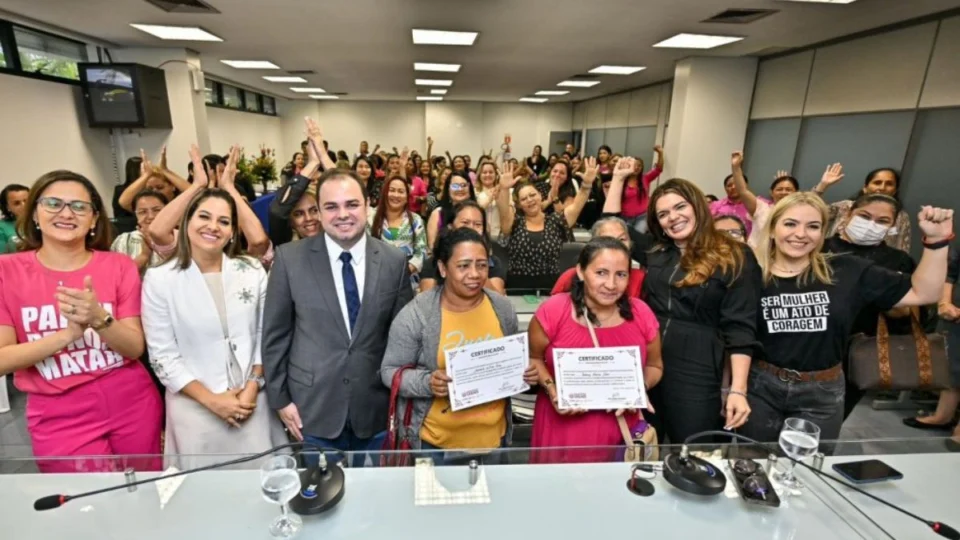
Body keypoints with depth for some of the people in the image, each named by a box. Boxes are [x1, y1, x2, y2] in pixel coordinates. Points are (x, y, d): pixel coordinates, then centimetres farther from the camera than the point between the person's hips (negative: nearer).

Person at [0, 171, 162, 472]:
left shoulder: (120, 266, -3)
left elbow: (136, 348, -7)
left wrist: (100, 319, -25)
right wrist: (69, 332, -23)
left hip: (133, 409, 1)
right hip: (60, 420, -1)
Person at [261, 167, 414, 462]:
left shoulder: (395, 261, -5)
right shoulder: (290, 259, -8)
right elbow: (275, 334, -2)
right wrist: (279, 398, -1)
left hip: (376, 408, 2)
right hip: (313, 407, -1)